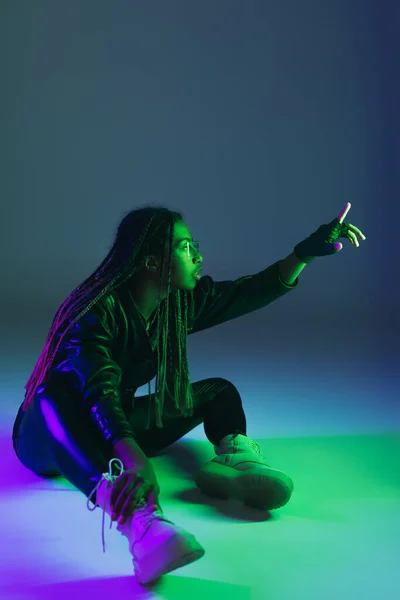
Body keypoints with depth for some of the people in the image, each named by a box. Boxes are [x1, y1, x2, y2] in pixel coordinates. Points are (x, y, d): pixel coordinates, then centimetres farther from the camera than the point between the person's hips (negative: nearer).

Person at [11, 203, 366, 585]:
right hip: (51, 439, -7)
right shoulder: (96, 310, -26)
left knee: (218, 390, 7)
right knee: (62, 385, -41)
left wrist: (306, 252, -7)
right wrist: (133, 459, -57)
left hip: (118, 429, 7)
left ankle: (233, 455, -26)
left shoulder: (179, 303, -5)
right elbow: (98, 391, -41)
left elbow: (246, 294, 1)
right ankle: (135, 518, -61)